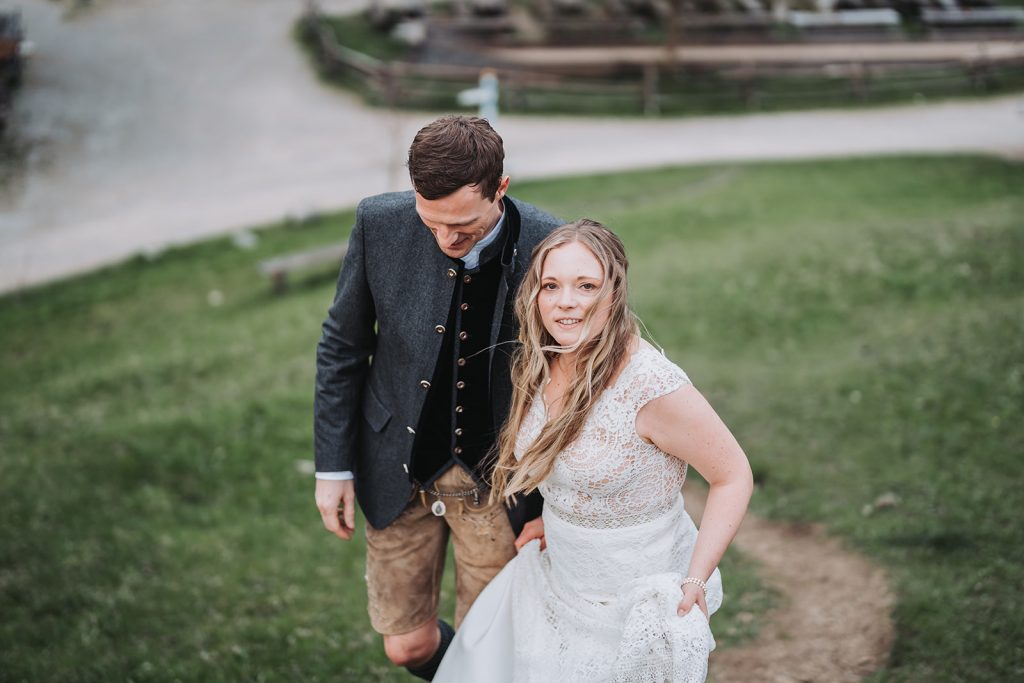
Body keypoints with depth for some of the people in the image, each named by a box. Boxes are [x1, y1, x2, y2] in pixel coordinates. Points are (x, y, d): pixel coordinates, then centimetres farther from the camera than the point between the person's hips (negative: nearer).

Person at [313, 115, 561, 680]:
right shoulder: (380, 223, -16)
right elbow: (343, 345, -2)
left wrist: (555, 505, -3)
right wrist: (332, 465, 0)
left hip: (497, 481, -2)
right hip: (399, 466, 2)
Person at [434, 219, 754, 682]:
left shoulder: (652, 384, -29)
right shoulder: (543, 366, -6)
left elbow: (733, 476, -20)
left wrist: (696, 580, -25)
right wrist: (545, 521, 7)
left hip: (633, 601, -7)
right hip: (555, 571, 7)